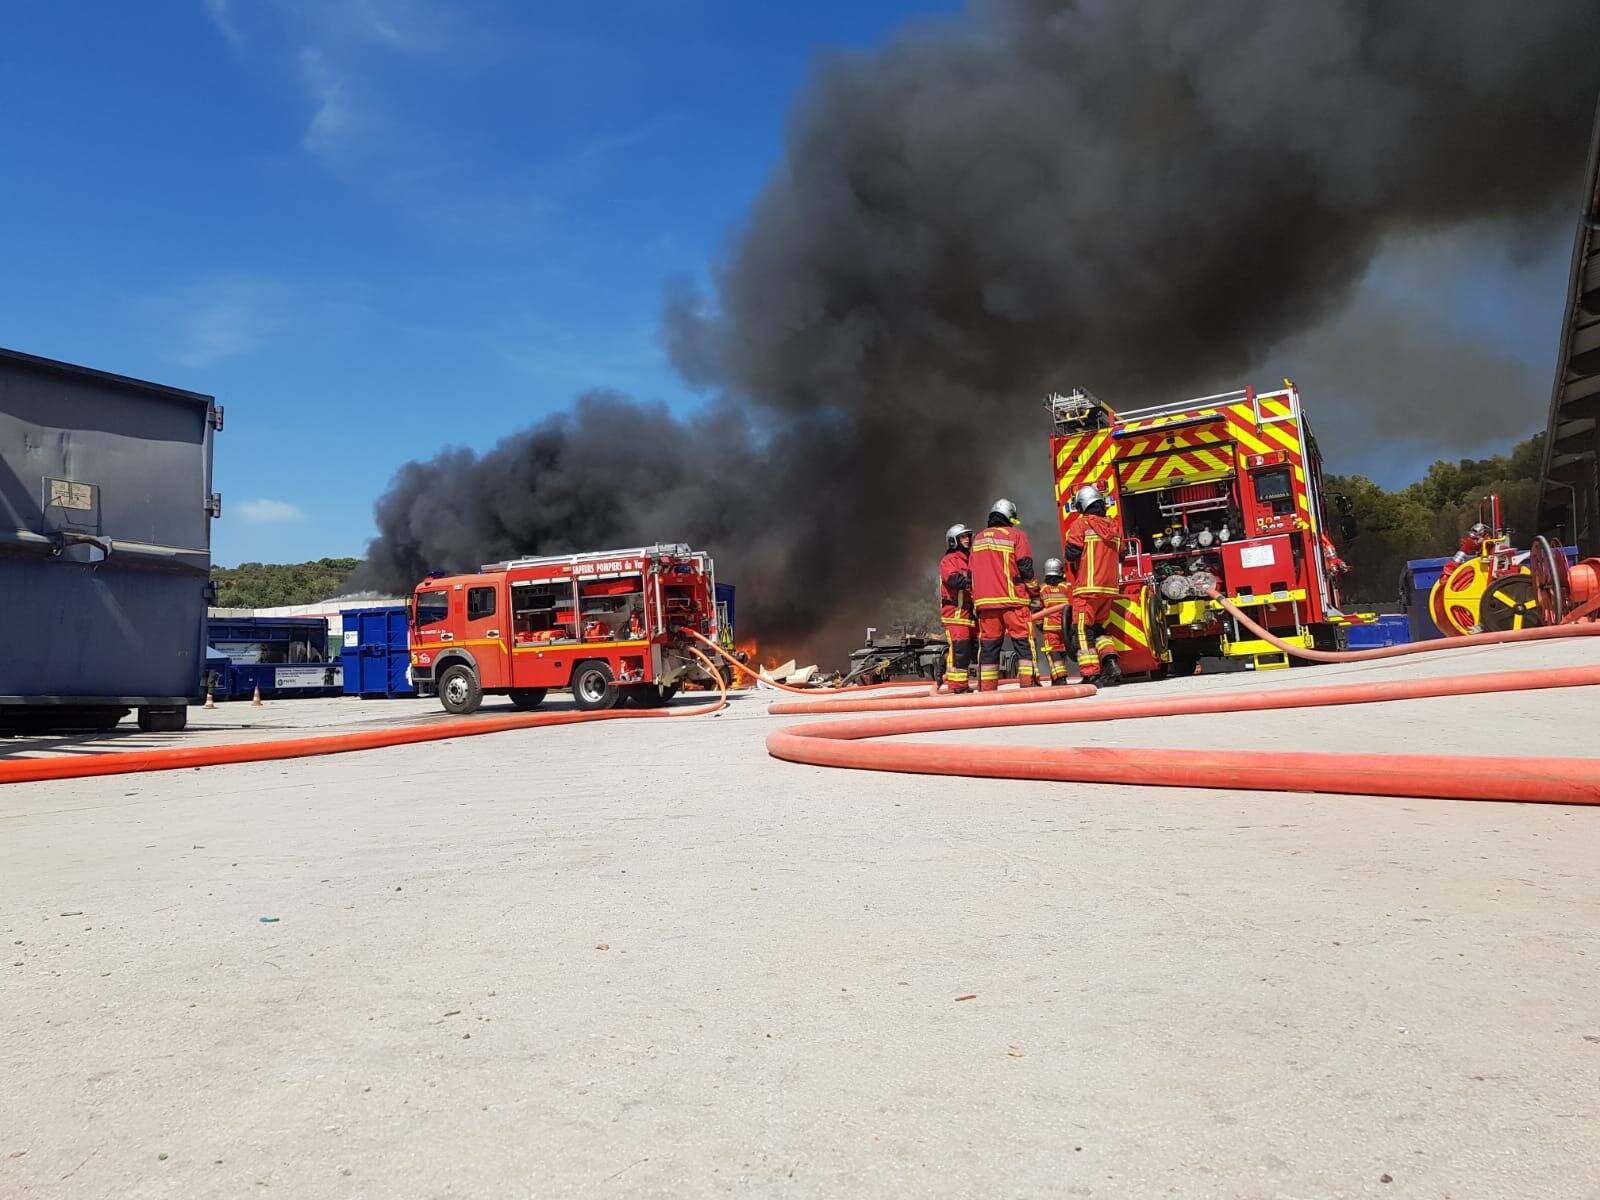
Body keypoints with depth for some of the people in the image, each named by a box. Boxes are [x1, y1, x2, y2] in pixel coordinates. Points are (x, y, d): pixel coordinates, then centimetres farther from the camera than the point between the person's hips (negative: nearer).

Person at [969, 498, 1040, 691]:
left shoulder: (977, 539, 17)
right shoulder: (1016, 535, 2)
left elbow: (973, 572, 17)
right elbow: (1025, 567, -4)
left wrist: (976, 603, 21)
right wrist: (1035, 594, 6)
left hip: (985, 601, 4)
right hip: (1013, 600, -4)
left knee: (988, 644, 4)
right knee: (1024, 642, -1)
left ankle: (987, 687, 2)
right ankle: (1028, 682, -8)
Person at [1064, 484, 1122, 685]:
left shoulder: (1081, 524, -5)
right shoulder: (1113, 528, 13)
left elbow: (1071, 554, -11)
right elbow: (1120, 557, 18)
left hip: (1087, 588, -6)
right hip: (1109, 588, 6)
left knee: (1083, 631, -3)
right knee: (1098, 628, 17)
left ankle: (1090, 675, -9)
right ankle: (1111, 663, 1)